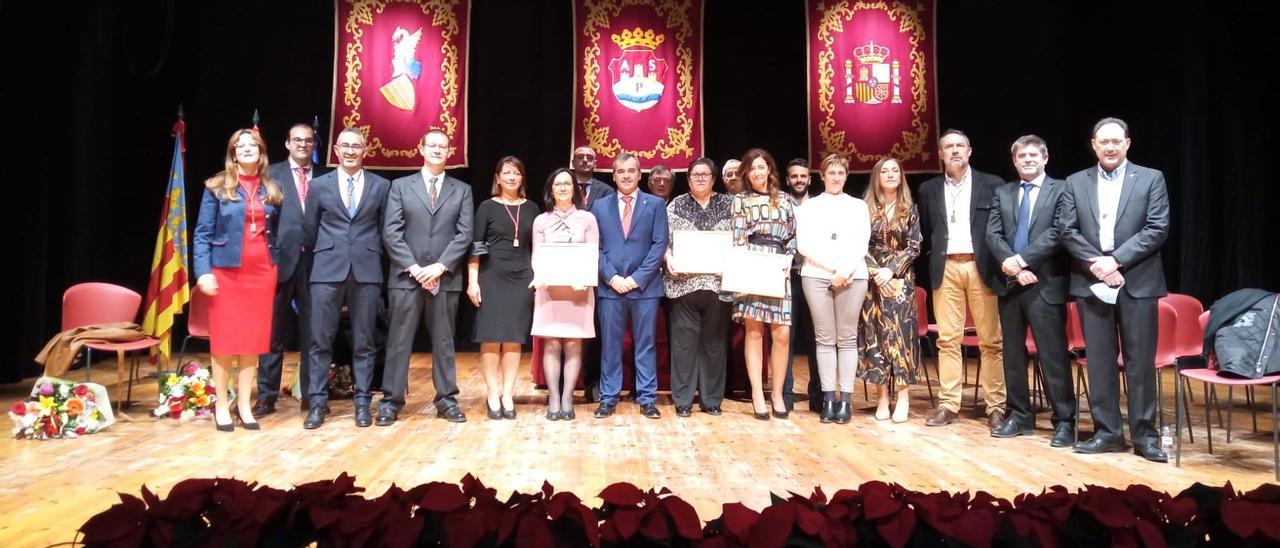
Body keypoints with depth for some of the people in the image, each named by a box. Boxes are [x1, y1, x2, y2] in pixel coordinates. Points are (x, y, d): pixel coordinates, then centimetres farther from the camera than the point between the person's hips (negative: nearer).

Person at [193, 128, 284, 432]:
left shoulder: (272, 190, 10)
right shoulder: (217, 187, 1)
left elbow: (276, 232, 11)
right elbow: (202, 233, -2)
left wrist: (278, 265, -1)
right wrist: (203, 272, -12)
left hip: (262, 271, 3)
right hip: (226, 270, -2)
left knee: (254, 338, 5)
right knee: (224, 338, 1)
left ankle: (244, 405, 13)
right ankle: (221, 405, 10)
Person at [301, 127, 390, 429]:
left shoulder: (381, 186, 6)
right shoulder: (319, 185, 8)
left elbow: (384, 229, 10)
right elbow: (311, 228, 12)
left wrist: (371, 255, 9)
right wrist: (325, 255, 13)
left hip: (367, 270, 0)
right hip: (328, 270, 1)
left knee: (364, 341, 4)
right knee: (320, 339, 1)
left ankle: (362, 401, 12)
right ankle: (318, 402, 9)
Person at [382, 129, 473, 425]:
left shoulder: (462, 190, 11)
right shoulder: (400, 186, 8)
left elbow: (464, 234, 1)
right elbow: (391, 232, 0)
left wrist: (440, 266, -10)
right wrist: (413, 267, -11)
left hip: (446, 277, 1)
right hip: (406, 276, -1)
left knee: (444, 341, 7)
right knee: (399, 341, 2)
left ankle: (446, 400, 14)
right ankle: (391, 401, 9)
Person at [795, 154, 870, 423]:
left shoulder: (858, 206, 15)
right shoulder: (808, 207, 12)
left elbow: (861, 244, 4)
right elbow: (804, 245, 1)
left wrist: (845, 272, -11)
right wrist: (834, 269, -10)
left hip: (853, 277, 0)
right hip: (817, 277, 0)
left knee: (847, 338, 0)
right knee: (825, 339, 1)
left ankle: (846, 399, 3)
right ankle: (828, 398, 5)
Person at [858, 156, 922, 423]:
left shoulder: (910, 209, 6)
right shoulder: (866, 207, 5)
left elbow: (914, 247, 0)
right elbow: (861, 245, 1)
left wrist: (891, 270, -12)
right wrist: (876, 272, -11)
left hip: (900, 279, 0)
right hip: (873, 278, 1)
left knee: (900, 332, -5)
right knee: (875, 334, 0)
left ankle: (903, 397, -1)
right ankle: (882, 397, 5)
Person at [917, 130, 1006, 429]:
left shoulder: (992, 184, 5)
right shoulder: (928, 189, 11)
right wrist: (936, 256, 8)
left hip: (982, 267, -2)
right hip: (946, 269, 2)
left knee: (991, 340, 0)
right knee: (947, 339, 2)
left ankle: (996, 407, 6)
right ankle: (948, 405, 6)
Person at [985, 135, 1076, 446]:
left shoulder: (1061, 190, 1)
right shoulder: (1002, 193, 14)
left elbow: (1057, 232, -11)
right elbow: (992, 234, 4)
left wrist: (1022, 259, -16)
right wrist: (1012, 265, -11)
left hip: (1045, 284, -5)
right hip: (1009, 283, 5)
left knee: (1053, 355, -3)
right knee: (1012, 353, 10)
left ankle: (1064, 421, 6)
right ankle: (1020, 416, 20)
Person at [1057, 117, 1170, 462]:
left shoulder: (1151, 178, 5)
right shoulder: (1075, 183, 10)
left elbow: (1157, 229, -5)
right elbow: (1067, 230, 2)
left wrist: (1116, 260, -14)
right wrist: (1094, 263, -11)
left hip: (1137, 281, -2)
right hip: (1091, 282, 2)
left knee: (1140, 361, 2)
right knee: (1099, 360, 6)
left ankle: (1144, 434, 11)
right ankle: (1107, 432, 15)